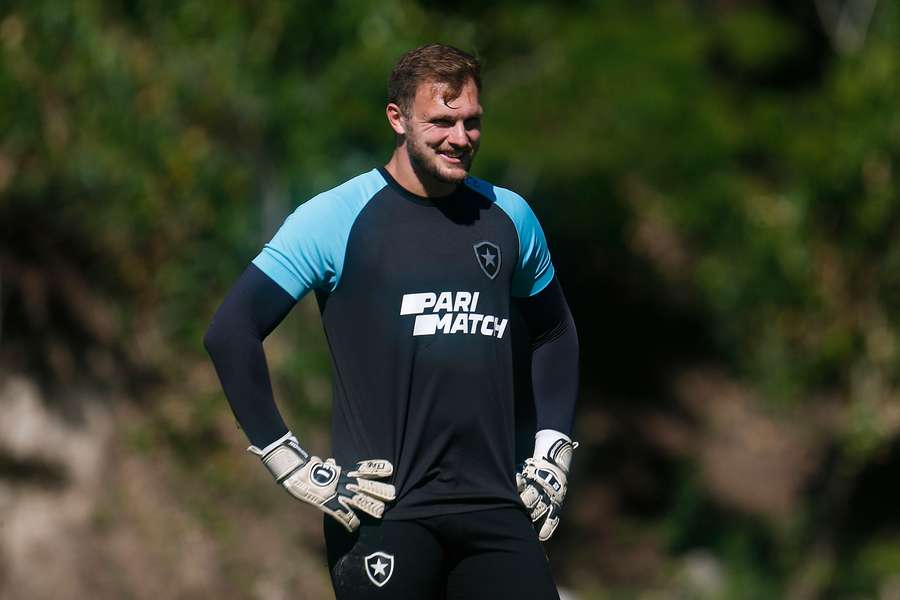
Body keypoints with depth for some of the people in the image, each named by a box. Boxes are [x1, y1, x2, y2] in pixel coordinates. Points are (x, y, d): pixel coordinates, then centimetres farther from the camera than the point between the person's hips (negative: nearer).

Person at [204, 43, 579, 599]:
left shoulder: (509, 217, 10)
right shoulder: (337, 218, -4)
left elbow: (555, 332, 26)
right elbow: (231, 332, -6)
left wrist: (554, 454, 17)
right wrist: (295, 467, -9)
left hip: (497, 510, 4)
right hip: (384, 512, -4)